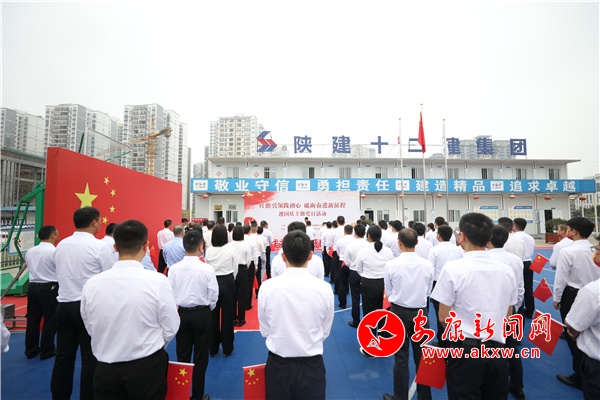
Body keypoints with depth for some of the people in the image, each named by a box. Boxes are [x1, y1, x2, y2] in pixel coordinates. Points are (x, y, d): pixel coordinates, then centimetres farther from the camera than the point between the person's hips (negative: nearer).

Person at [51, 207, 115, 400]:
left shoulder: (61, 245, 6)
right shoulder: (100, 246, -14)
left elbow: (62, 274, 15)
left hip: (64, 305, 6)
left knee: (63, 356, 16)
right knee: (90, 358, 6)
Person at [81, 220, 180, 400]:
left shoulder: (91, 283, -10)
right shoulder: (158, 281, -20)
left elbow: (90, 329, 3)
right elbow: (170, 329, -10)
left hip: (106, 370, 3)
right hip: (147, 368, -2)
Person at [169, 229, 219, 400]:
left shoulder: (174, 268, -11)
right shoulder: (207, 269, -18)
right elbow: (213, 295, -10)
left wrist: (177, 308, 14)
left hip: (181, 314, 3)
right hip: (201, 314, -3)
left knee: (182, 356, 18)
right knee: (200, 357, 13)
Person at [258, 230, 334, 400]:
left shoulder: (267, 287, -17)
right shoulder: (324, 288, -17)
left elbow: (265, 331, -3)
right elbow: (325, 332, -3)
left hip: (278, 366, 0)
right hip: (312, 367, 0)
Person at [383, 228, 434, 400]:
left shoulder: (391, 264, -16)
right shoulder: (427, 264, -11)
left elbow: (388, 292, -3)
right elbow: (428, 291, 2)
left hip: (399, 312, -2)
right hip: (421, 312, 2)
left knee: (401, 357, 10)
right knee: (422, 356, 17)